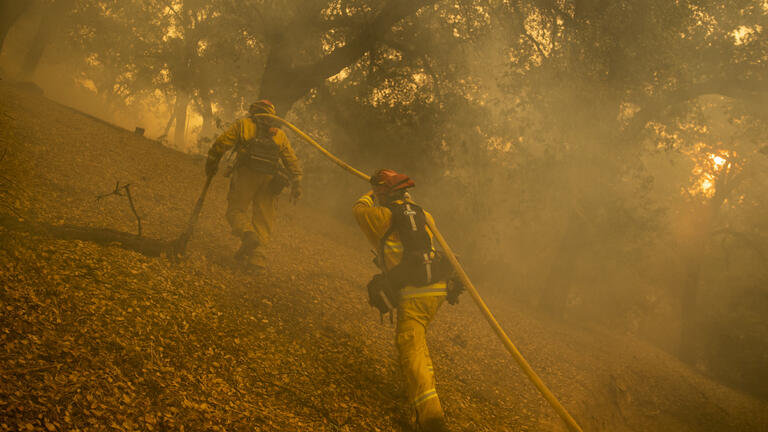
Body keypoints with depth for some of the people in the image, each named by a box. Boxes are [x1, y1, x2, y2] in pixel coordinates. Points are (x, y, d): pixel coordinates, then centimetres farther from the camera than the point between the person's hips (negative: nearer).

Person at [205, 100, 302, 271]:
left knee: (236, 209, 6)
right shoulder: (280, 135, 23)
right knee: (263, 218, 8)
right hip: (270, 179, 3)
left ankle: (248, 234, -23)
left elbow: (221, 144, 5)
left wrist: (211, 164, 15)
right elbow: (292, 161, 14)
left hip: (246, 173, -3)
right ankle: (255, 256, -4)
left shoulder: (243, 124, 14)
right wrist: (296, 185, 11)